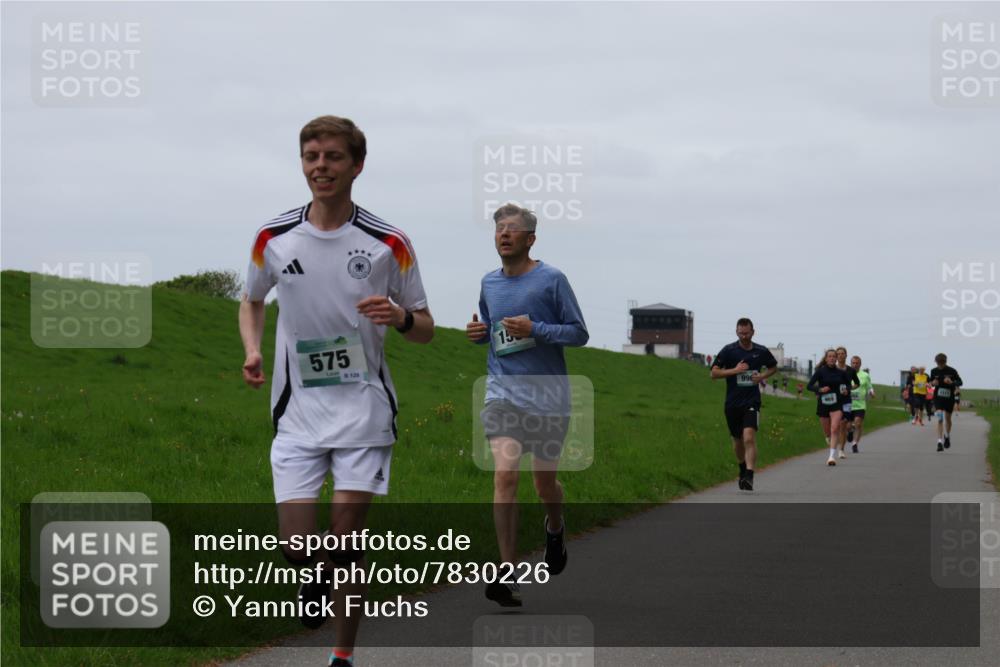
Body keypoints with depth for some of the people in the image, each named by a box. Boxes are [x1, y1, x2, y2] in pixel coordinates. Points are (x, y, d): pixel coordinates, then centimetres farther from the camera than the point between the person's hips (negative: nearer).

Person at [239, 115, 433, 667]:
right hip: (297, 409, 2)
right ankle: (315, 579, 28)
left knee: (345, 540, -4)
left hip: (363, 409, -1)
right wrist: (252, 350, 0)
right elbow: (252, 300, 19)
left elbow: (425, 328, 4)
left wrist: (401, 318, -20)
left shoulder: (389, 243, -4)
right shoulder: (273, 238, 1)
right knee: (297, 547, -8)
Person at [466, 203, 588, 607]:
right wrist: (478, 333, 3)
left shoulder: (551, 279, -4)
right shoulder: (489, 283, 10)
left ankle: (555, 529, 46)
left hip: (547, 394, -2)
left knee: (544, 482, 10)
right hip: (502, 392, 2)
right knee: (505, 476, -15)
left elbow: (579, 333, -3)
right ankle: (509, 576, -16)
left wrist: (535, 330, -17)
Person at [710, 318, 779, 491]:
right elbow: (714, 373, -3)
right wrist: (734, 370, -15)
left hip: (752, 401, -1)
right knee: (737, 440, 14)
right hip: (732, 403, 1)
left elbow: (774, 367, 21)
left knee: (749, 437, -19)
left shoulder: (761, 351, 3)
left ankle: (749, 477, -24)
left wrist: (763, 376, 1)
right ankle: (742, 470, 39)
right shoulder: (728, 351, -1)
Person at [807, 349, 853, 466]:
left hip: (837, 404, -1)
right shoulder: (820, 371, -4)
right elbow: (809, 386, -6)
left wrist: (847, 391, -3)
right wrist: (819, 389, -23)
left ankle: (832, 456, -24)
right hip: (823, 403, 1)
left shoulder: (841, 372, 1)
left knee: (834, 429, -18)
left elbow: (848, 383, 18)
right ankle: (831, 449, 43)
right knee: (827, 432, 13)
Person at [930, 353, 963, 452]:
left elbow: (960, 382, -5)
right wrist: (933, 383, -10)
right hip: (938, 396, 1)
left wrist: (952, 382, -25)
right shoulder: (934, 371, 0)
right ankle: (940, 441, -17)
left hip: (949, 396, -1)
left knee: (947, 417, 10)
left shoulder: (952, 371, -8)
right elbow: (931, 382, 14)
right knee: (940, 418, -13)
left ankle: (947, 436, 37)